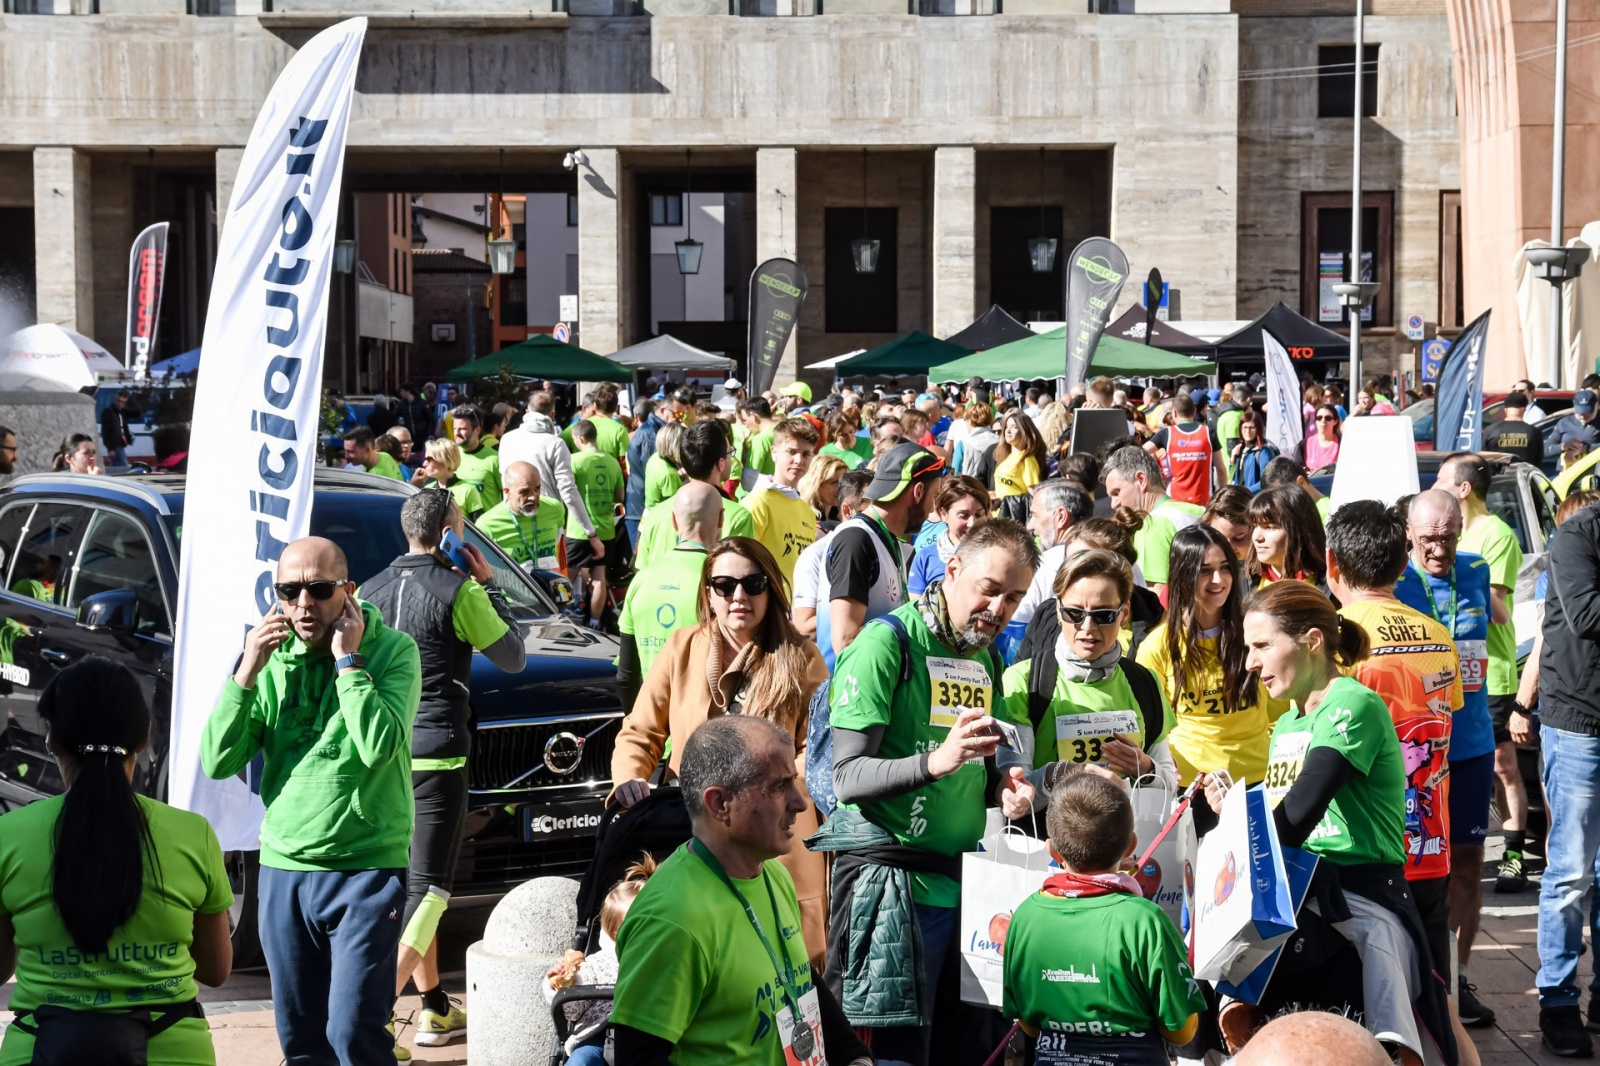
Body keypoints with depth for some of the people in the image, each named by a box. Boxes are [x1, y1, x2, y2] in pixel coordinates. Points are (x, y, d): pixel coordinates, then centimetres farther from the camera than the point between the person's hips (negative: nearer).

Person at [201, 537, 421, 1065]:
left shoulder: (392, 650, -6)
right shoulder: (271, 657, 5)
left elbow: (378, 748, -22)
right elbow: (217, 763, -2)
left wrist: (347, 659, -16)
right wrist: (246, 672, -10)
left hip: (367, 869, -4)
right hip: (283, 868, 4)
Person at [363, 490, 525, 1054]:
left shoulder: (370, 592, 9)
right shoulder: (458, 591, -9)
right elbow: (513, 657, 0)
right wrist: (489, 585, 7)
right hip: (436, 754, -7)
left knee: (410, 884, 17)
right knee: (427, 890, -6)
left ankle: (436, 1012, 25)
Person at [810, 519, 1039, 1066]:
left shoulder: (986, 660, 15)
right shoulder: (887, 641, -9)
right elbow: (848, 776, -15)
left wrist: (1002, 791, 3)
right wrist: (935, 761, -31)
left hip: (959, 879, 7)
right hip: (888, 875, -7)